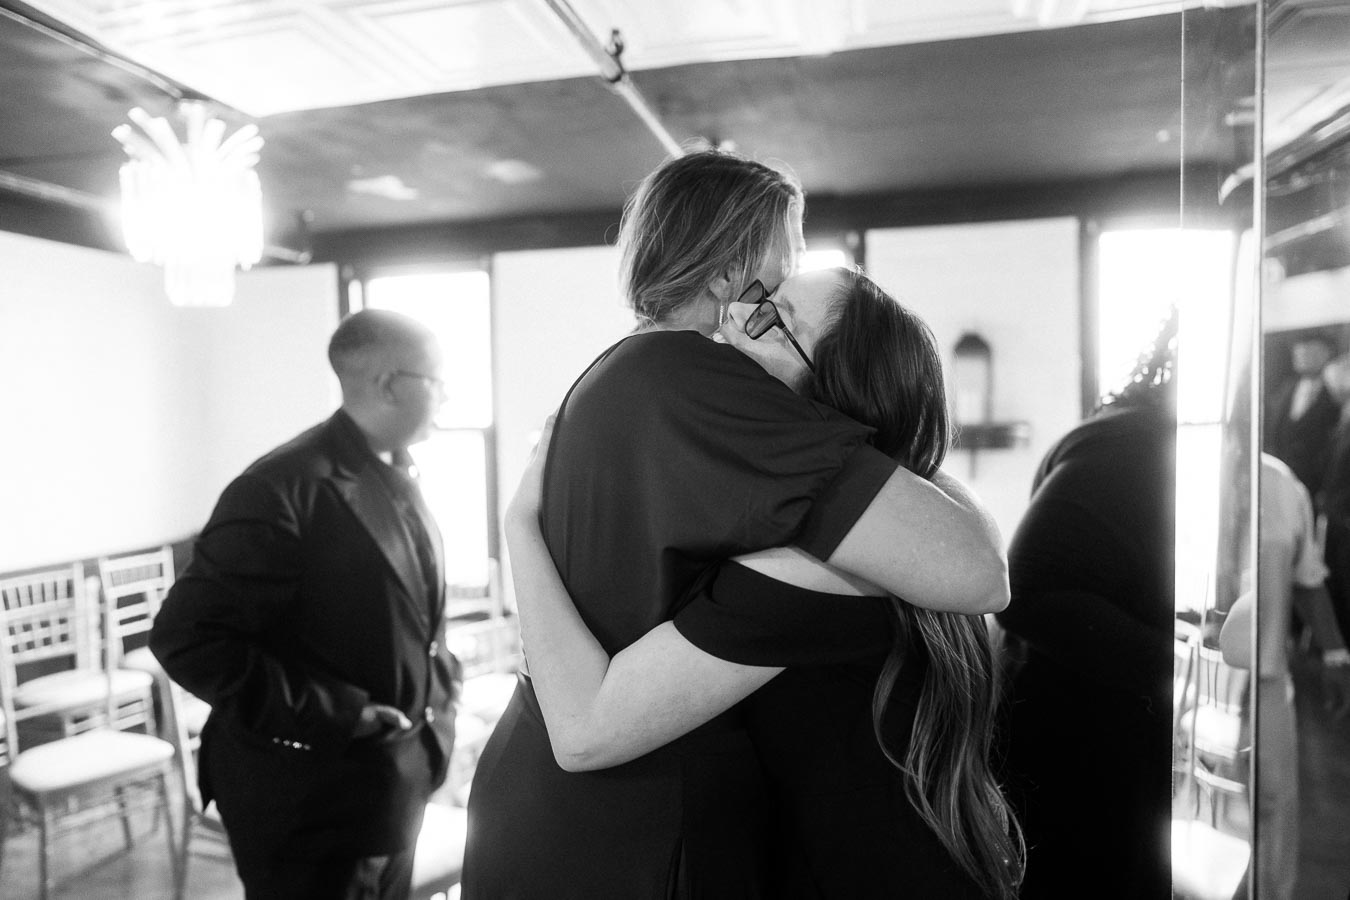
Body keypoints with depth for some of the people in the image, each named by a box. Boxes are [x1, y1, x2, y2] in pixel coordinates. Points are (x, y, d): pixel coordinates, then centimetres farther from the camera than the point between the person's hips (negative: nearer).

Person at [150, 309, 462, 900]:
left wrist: (438, 691, 4)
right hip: (314, 801, -8)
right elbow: (186, 639, -24)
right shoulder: (284, 489, -21)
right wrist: (333, 714, -23)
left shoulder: (396, 480, 6)